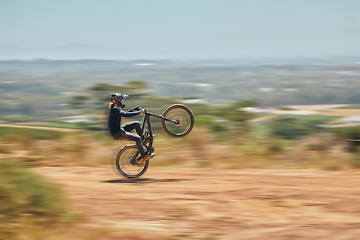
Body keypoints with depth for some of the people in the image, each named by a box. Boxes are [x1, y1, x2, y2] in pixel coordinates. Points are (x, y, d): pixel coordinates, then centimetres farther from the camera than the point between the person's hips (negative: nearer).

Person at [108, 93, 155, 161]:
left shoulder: (115, 108, 11)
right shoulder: (114, 109, -20)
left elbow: (125, 113, 25)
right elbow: (126, 115, -30)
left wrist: (133, 109, 14)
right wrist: (139, 112, -27)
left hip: (119, 129, 10)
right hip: (117, 134, -10)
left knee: (136, 123, 11)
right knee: (137, 138, -18)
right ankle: (144, 156, -8)